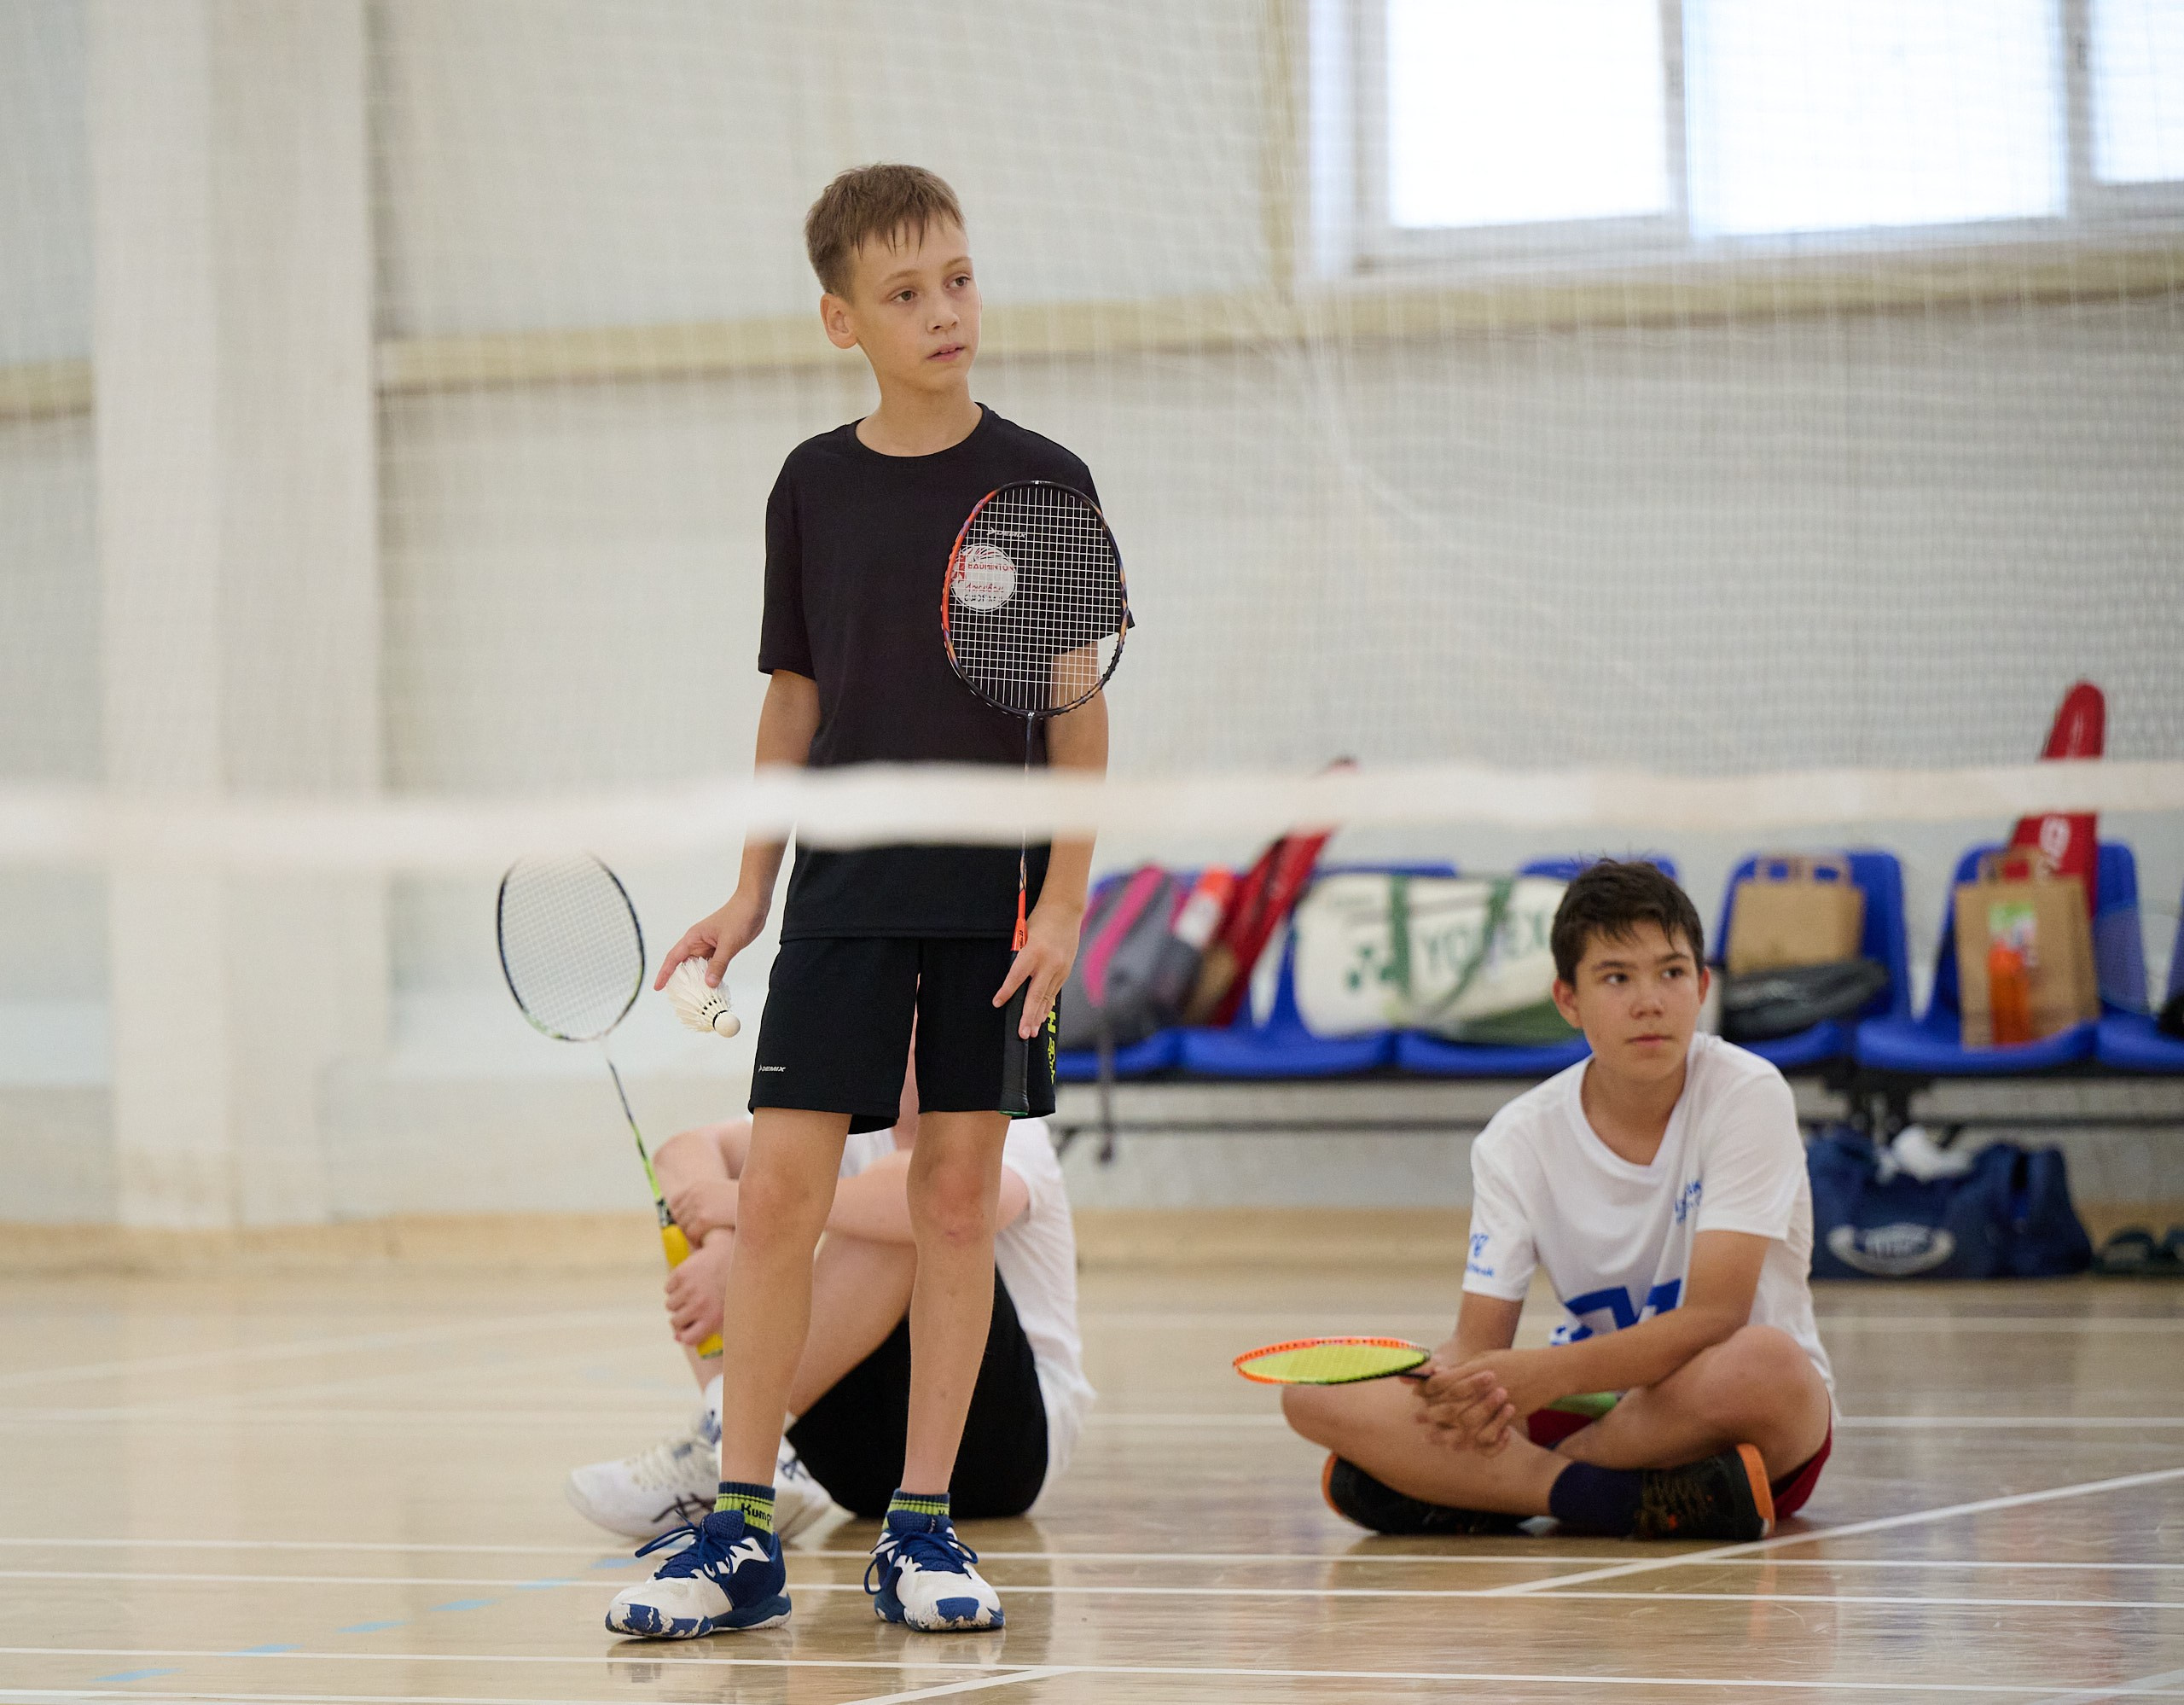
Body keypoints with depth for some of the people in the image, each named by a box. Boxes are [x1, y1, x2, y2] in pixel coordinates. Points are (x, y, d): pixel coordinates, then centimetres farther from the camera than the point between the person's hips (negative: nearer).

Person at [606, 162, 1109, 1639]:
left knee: (960, 1186, 2)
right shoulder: (813, 486, 5)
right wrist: (752, 890, 9)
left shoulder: (1041, 483, -1)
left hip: (993, 890, -1)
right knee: (780, 1189, -6)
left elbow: (1080, 709, -1)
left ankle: (924, 1530, 9)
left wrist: (1064, 904, -9)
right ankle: (743, 1535, -2)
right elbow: (796, 698, 13)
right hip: (847, 889, 2)